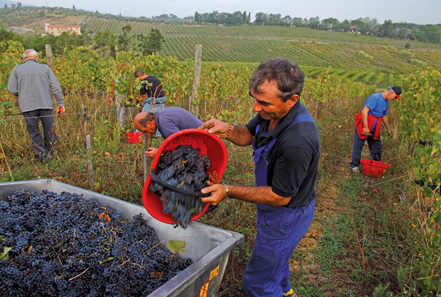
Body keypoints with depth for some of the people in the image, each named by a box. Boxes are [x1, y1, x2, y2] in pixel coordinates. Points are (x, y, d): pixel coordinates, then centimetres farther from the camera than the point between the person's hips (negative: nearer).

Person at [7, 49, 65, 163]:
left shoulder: (17, 69, 7)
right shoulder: (44, 68, 8)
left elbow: (12, 89, 1)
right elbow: (56, 87, 1)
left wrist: (22, 94, 20)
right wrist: (61, 103, 3)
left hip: (27, 106, 0)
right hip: (45, 104, 0)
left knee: (34, 133, 6)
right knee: (49, 130, 13)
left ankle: (42, 155, 4)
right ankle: (51, 152, 20)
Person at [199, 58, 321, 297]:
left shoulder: (297, 142, -40)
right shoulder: (272, 111, -14)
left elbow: (280, 196, -28)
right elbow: (249, 134, 4)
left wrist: (228, 191, -28)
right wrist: (227, 130, -19)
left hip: (286, 216, -9)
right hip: (277, 212, 9)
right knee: (274, 255, 36)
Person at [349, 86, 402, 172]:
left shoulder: (386, 102, 15)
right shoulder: (375, 97, -15)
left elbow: (384, 116, 29)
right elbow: (364, 111, -22)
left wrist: (389, 129, 36)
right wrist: (365, 127, -26)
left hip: (374, 129, 9)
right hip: (364, 127, -9)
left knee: (376, 146, 10)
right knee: (358, 145, -2)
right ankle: (354, 165, 8)